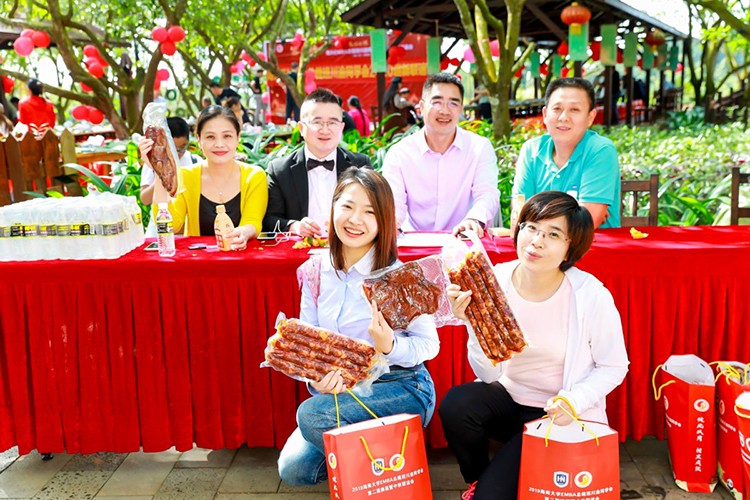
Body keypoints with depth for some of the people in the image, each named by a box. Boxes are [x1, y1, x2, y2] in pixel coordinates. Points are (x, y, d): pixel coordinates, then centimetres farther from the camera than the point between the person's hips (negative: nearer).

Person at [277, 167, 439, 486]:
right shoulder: (315, 270, -1)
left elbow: (429, 344, -12)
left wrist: (390, 346, -32)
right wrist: (316, 375, -19)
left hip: (401, 387, -5)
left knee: (311, 414, -27)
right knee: (293, 469, -8)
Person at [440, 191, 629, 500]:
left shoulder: (590, 295, -21)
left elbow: (614, 366, -6)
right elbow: (488, 374, -13)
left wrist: (573, 401, -23)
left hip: (557, 414, -3)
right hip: (508, 396, 3)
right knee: (455, 405, -27)